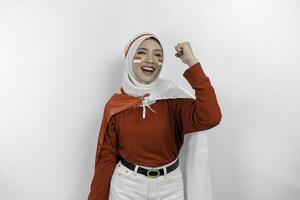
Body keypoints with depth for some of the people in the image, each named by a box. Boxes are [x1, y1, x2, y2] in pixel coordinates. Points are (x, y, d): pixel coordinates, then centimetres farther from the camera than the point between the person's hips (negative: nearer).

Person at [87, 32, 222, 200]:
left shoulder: (174, 99, -12)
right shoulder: (115, 105, -9)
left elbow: (211, 118, -30)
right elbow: (107, 156, -3)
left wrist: (192, 62, -26)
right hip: (126, 186, 0)